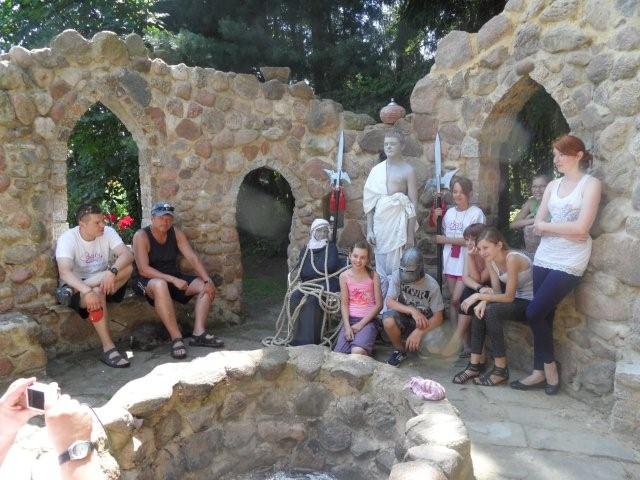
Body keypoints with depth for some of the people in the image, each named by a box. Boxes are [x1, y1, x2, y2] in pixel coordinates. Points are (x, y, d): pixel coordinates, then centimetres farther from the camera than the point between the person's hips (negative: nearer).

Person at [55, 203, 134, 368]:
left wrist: (112, 272, -42)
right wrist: (87, 291, -48)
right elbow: (64, 272, -32)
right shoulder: (67, 238, -17)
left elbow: (127, 255, -22)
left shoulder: (108, 232, -7)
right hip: (76, 285, -4)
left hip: (103, 283, 4)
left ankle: (72, 291, -21)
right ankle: (108, 348, -32)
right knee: (96, 293, -38)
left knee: (127, 267, -24)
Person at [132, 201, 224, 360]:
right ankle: (176, 338, -36)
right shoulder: (141, 236, -14)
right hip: (148, 281, -6)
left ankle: (199, 333, -22)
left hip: (173, 277, 6)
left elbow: (193, 258, -6)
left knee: (206, 287, -11)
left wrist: (208, 280, -21)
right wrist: (173, 280, -31)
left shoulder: (176, 233, 1)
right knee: (160, 285, -41)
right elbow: (143, 269, -23)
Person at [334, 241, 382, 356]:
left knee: (357, 352, -30)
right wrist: (347, 326, -12)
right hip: (350, 319, 3)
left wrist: (361, 324, -10)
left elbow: (378, 304, -4)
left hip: (368, 320, -2)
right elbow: (344, 303, 0)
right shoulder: (344, 276, 1)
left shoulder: (373, 276, -4)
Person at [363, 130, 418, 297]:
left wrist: (411, 233, -10)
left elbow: (413, 204, -6)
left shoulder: (407, 170, -3)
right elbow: (369, 201, 7)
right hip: (380, 222, 4)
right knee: (380, 268, 9)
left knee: (396, 268, -1)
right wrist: (369, 229, 2)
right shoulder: (377, 170, 8)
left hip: (399, 223, -4)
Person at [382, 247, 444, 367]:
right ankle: (400, 350, -4)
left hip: (423, 323, 0)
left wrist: (419, 332, -31)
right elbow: (389, 302, -17)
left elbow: (438, 317, -15)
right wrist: (412, 310, -32)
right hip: (403, 318, 0)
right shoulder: (398, 275, -14)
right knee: (388, 319, -33)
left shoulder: (432, 285, -16)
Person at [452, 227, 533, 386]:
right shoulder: (490, 260, -2)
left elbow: (509, 296, -25)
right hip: (516, 300, 8)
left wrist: (479, 296, -27)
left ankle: (501, 369, -17)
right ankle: (476, 363, -7)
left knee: (491, 311, -28)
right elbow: (496, 291, -4)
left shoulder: (512, 259, -26)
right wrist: (484, 300, -25)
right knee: (480, 310, -15)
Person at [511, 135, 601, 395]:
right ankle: (540, 373, 18)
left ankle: (550, 371, 11)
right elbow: (537, 224, 7)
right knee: (543, 316, 7)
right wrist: (565, 231, -8)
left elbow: (581, 228, -15)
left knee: (535, 314, -9)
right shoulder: (553, 185, 13)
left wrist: (547, 225, -5)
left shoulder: (591, 184, -5)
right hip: (544, 257, 6)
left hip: (569, 263, -6)